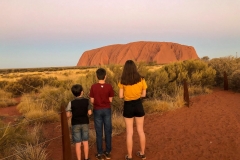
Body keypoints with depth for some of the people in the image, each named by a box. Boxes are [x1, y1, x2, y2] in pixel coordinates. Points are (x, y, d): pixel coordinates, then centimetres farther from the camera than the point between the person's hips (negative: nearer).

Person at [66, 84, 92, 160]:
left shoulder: (71, 103, -11)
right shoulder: (87, 101, -7)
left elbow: (68, 115, -11)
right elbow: (89, 113, -5)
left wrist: (73, 114, 9)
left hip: (75, 124, -1)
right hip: (85, 123, 2)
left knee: (78, 144, 6)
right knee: (85, 142, 15)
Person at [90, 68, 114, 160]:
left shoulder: (93, 87, -11)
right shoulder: (109, 86, -10)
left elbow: (92, 101, -7)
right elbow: (110, 100, -5)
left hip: (97, 111, 0)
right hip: (107, 110, 1)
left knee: (99, 132, 8)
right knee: (108, 131, 11)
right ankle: (108, 152, 21)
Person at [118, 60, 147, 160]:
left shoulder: (122, 81, -9)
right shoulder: (141, 80, -5)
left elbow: (121, 96, -8)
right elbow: (143, 94, 1)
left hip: (128, 106, -2)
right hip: (138, 105, 2)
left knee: (129, 132, 9)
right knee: (140, 130, 17)